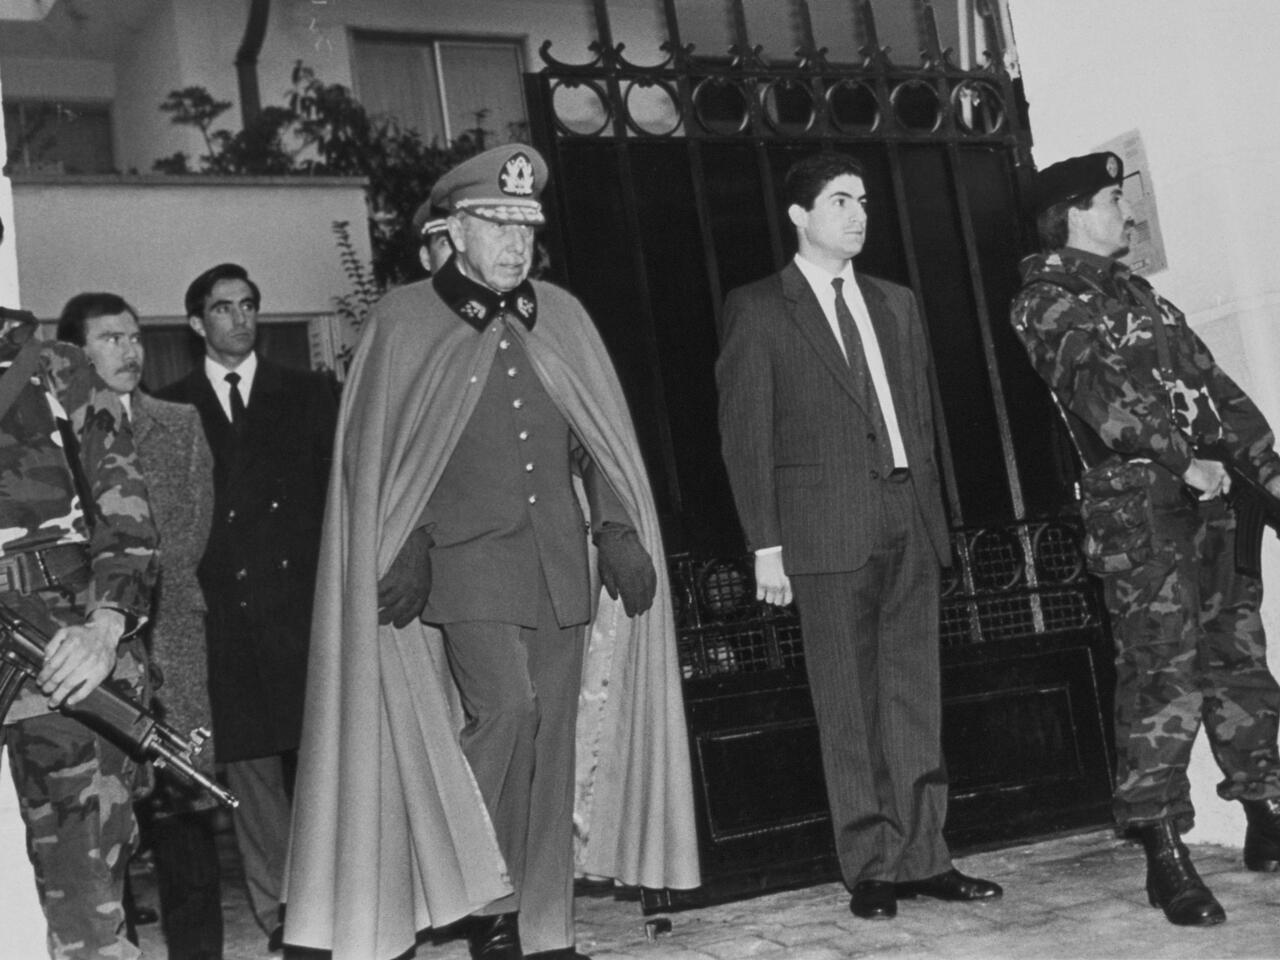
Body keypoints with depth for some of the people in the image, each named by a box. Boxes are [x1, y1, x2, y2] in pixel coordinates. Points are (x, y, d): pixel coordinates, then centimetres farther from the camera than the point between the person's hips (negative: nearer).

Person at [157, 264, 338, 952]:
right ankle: (278, 908, 10)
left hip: (303, 596, 0)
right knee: (246, 759, 2)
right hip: (221, 607, 0)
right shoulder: (170, 408, 11)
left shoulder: (307, 393, 13)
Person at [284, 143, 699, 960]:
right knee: (504, 710, -19)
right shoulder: (404, 320, 1)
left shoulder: (560, 315, 12)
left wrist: (618, 531, 4)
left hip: (559, 562, 4)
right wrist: (405, 553, -8)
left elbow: (600, 441, 14)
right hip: (468, 561, -4)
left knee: (552, 740, 6)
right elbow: (379, 454, 0)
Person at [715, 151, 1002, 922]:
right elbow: (746, 435, -2)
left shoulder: (897, 304, 18)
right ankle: (872, 867, 8)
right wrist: (766, 544, -8)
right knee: (850, 708, 0)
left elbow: (924, 416, 19)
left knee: (916, 697, 6)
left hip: (911, 525, 5)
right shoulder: (758, 310, 2)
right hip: (827, 531, -5)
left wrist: (935, 512, 11)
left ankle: (922, 857, 13)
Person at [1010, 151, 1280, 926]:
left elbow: (1211, 381, 18)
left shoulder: (1136, 294, 22)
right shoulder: (1048, 301, -3)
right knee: (1164, 675, -9)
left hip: (1210, 493, 8)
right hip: (1137, 501, -8)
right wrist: (1181, 459, -28)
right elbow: (1100, 392, -18)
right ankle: (1165, 854, -2)